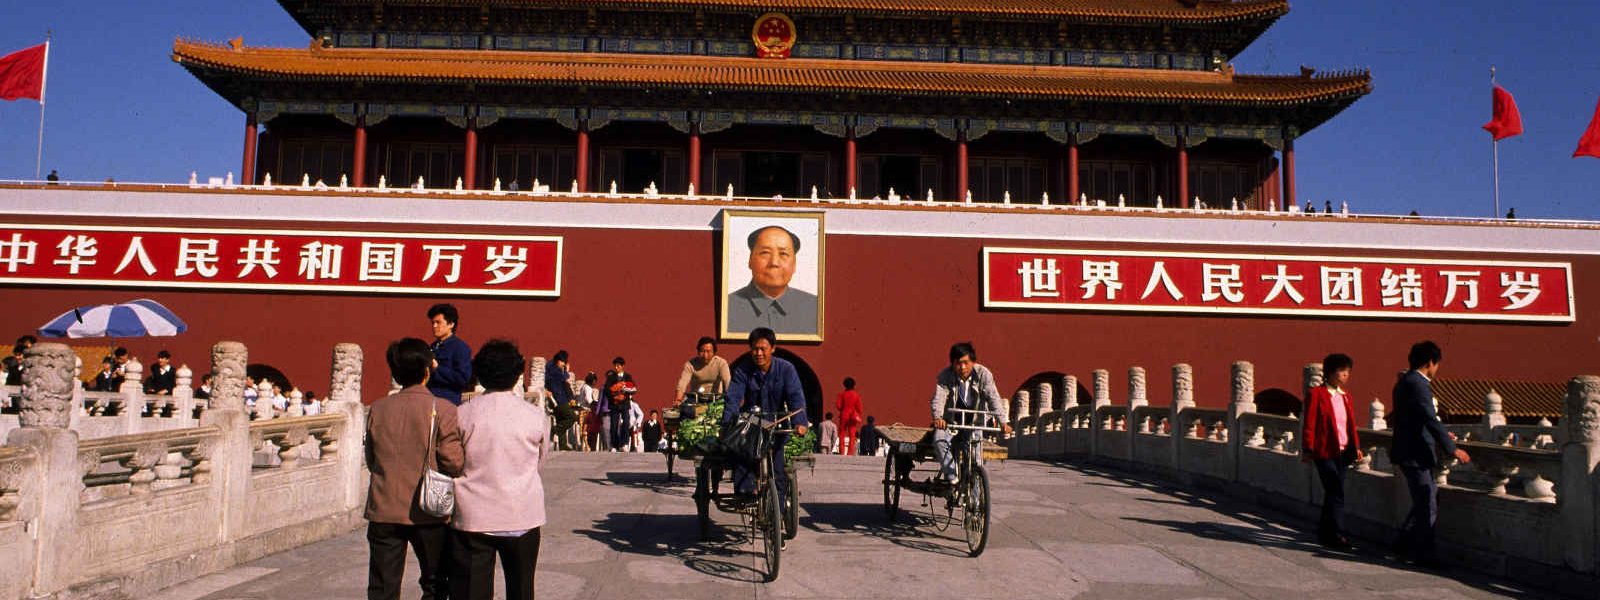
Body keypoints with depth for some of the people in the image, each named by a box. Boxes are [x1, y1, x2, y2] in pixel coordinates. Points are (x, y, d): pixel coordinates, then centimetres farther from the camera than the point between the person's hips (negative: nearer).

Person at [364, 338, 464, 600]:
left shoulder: (377, 409, 1)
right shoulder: (443, 410, -11)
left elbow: (371, 461, 8)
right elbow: (454, 463, -13)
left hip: (384, 511, 3)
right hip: (429, 511, -2)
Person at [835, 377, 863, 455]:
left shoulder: (842, 394, -3)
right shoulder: (856, 395, 0)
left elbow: (838, 406, -7)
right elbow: (859, 407, -1)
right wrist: (859, 417, 9)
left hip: (844, 416, -1)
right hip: (853, 416, 1)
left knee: (842, 435, 4)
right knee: (852, 435, 3)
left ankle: (842, 452, -2)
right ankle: (850, 453, -2)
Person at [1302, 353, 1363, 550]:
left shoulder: (1345, 395, 14)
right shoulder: (1316, 393, -7)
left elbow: (1351, 423, 18)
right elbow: (1309, 424, -8)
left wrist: (1356, 447, 11)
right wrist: (1308, 449, -11)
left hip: (1342, 451, 7)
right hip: (1324, 451, -7)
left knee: (1333, 493, 12)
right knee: (1336, 493, -10)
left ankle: (1324, 533, 21)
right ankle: (1336, 534, -5)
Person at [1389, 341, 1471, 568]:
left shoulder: (1406, 381, 15)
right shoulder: (1418, 384, -18)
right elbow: (1431, 420, -24)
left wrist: (1441, 435, 33)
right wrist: (1452, 449, -20)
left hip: (1410, 452, 11)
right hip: (1415, 454, -11)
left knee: (1425, 500, 18)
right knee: (1428, 506, -4)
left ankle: (1404, 543, 25)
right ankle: (1423, 553, 2)